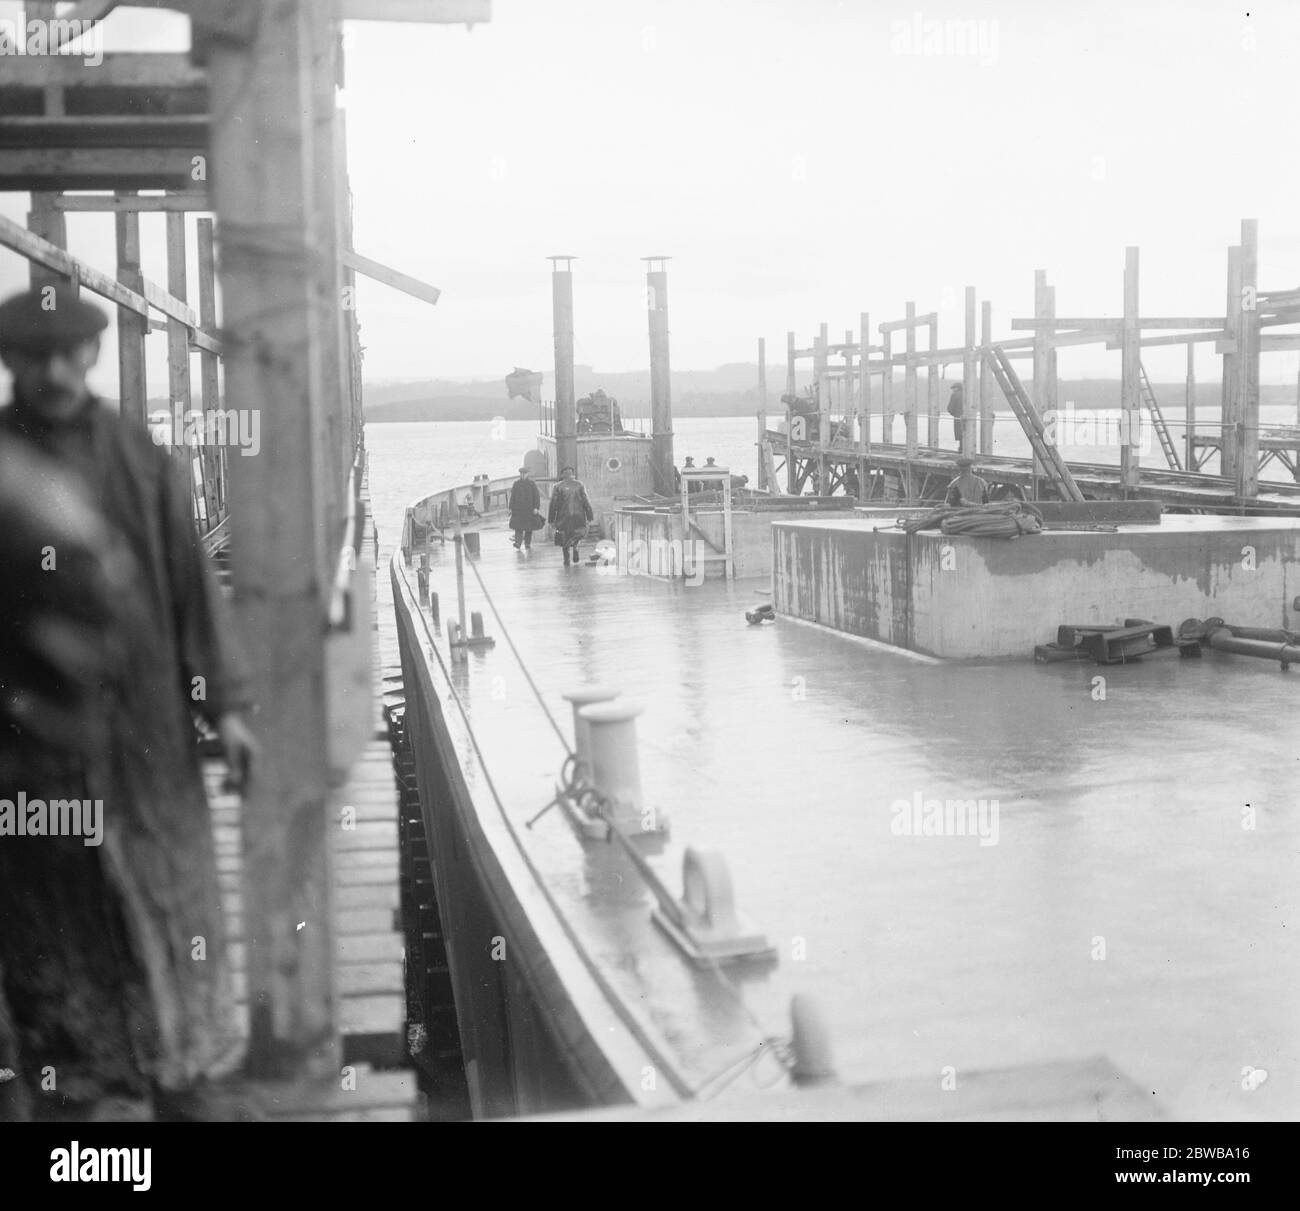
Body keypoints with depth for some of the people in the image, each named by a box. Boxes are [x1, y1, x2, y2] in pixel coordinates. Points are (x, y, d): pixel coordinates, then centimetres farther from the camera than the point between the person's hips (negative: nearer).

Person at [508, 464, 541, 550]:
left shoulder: (531, 483, 3)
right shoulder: (516, 483, 7)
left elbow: (536, 496, 0)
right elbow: (512, 497, 9)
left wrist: (536, 508, -10)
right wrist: (511, 508, 4)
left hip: (529, 510, 0)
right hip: (518, 510, 0)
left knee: (529, 528, 6)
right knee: (518, 528, -9)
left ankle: (527, 544, 16)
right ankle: (517, 544, -15)